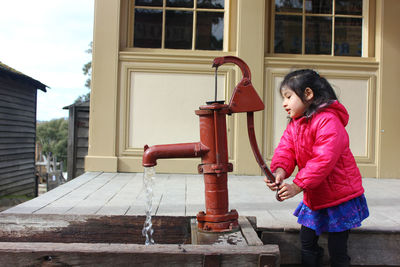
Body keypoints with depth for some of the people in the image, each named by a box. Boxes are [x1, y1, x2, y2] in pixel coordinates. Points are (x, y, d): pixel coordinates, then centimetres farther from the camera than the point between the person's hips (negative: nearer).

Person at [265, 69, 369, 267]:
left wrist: (297, 185, -30)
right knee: (307, 247, 13)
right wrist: (279, 172, -26)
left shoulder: (328, 120, -21)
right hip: (313, 199, 8)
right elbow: (285, 150, -5)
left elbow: (324, 159, -29)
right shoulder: (294, 125, 6)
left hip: (340, 196, -7)